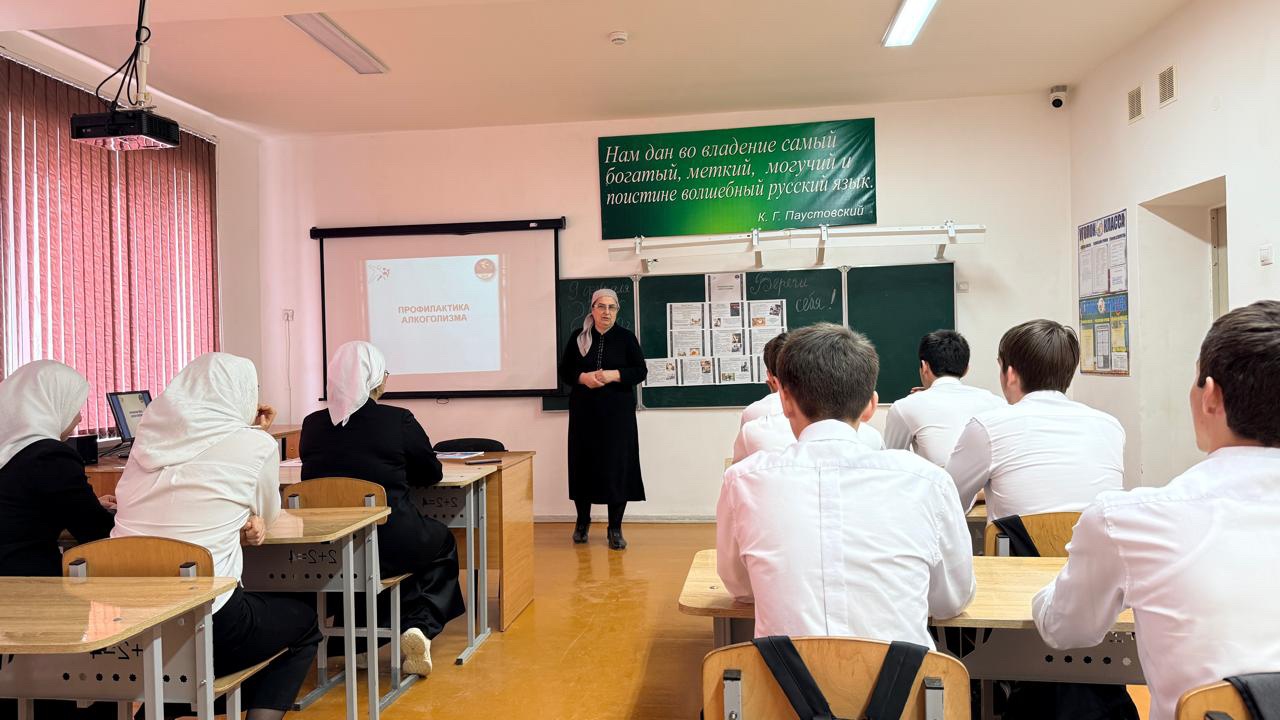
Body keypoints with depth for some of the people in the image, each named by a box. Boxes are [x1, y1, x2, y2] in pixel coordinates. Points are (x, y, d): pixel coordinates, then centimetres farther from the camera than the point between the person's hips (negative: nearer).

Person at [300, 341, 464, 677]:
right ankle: (421, 626, 10)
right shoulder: (399, 420, -11)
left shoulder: (312, 424, 0)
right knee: (443, 542, 27)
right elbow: (432, 474, 3)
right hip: (390, 545, -4)